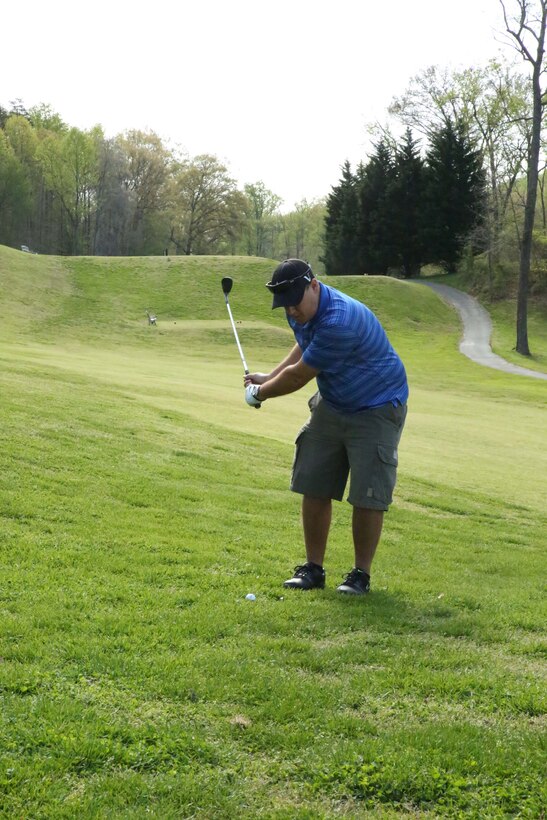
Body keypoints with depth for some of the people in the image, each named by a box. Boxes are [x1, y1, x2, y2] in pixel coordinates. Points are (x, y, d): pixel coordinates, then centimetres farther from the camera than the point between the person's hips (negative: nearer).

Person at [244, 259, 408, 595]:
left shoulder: (339, 322, -34)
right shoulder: (303, 310, -4)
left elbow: (298, 376, -23)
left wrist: (260, 393, -6)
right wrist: (269, 377, 7)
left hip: (376, 409, -8)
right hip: (331, 405, 8)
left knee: (368, 496, -9)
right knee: (314, 487, 4)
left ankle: (362, 573, 4)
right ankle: (313, 568, 13)